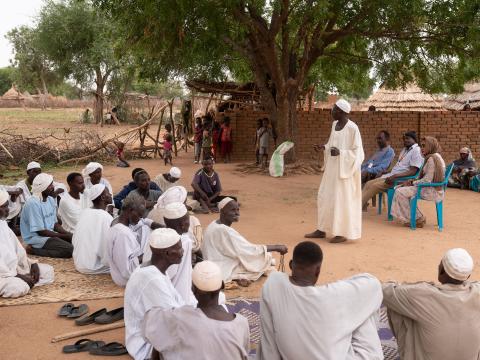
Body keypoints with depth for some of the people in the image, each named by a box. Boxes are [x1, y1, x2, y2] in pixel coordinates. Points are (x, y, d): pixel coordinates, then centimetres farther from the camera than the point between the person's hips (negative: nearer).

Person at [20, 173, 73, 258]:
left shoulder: (51, 200, 5)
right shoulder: (33, 203, -21)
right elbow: (41, 231, -20)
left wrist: (68, 234, -8)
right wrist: (65, 236, -17)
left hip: (50, 233, 8)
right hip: (36, 237, -8)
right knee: (70, 249, -24)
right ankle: (33, 250, -10)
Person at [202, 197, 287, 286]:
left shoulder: (215, 225, 4)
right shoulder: (224, 231, -26)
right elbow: (250, 250, -25)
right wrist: (276, 247, -20)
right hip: (223, 274, -9)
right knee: (266, 256, -8)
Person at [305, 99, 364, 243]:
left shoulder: (352, 128, -17)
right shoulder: (335, 124, 8)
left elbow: (357, 152, -16)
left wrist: (340, 153, -28)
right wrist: (324, 147, 3)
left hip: (344, 169, -8)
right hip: (332, 168, 9)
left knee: (342, 199, -1)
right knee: (325, 197, 11)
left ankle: (343, 233, 11)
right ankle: (322, 229, 21)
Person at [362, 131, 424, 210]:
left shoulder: (416, 151, -10)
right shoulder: (405, 149, 19)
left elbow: (413, 172, -18)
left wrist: (395, 176, -26)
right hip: (391, 175, 9)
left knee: (374, 186, -21)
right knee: (369, 183, -5)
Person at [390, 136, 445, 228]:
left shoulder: (432, 159, -17)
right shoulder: (435, 157, 16)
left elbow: (427, 180, -21)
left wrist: (412, 183, -9)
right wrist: (412, 182, 7)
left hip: (432, 191, -11)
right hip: (431, 188, 11)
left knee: (400, 192, -16)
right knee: (399, 188, 9)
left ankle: (416, 219, -4)